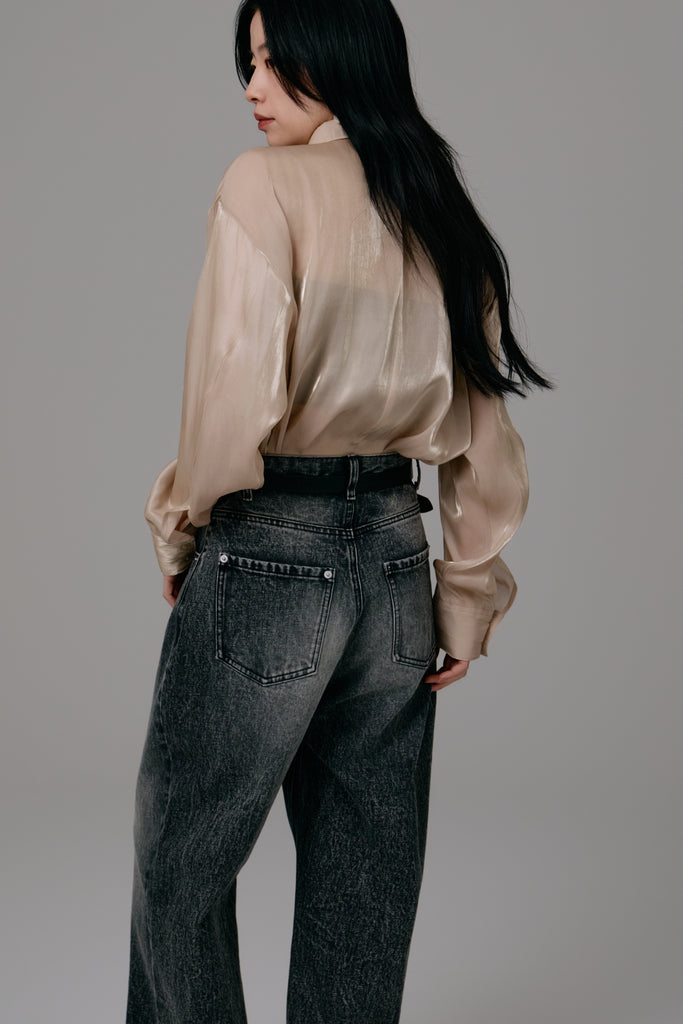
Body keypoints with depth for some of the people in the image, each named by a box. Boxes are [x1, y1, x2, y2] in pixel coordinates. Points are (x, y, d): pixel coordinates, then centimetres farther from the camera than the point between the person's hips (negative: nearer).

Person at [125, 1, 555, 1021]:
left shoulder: (267, 182, -9)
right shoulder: (439, 212, 11)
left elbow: (238, 398, -19)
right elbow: (484, 437, 11)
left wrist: (180, 526, -2)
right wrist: (468, 598, 15)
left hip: (266, 557, -6)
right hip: (397, 562, 7)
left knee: (182, 868, 11)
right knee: (366, 885, 16)